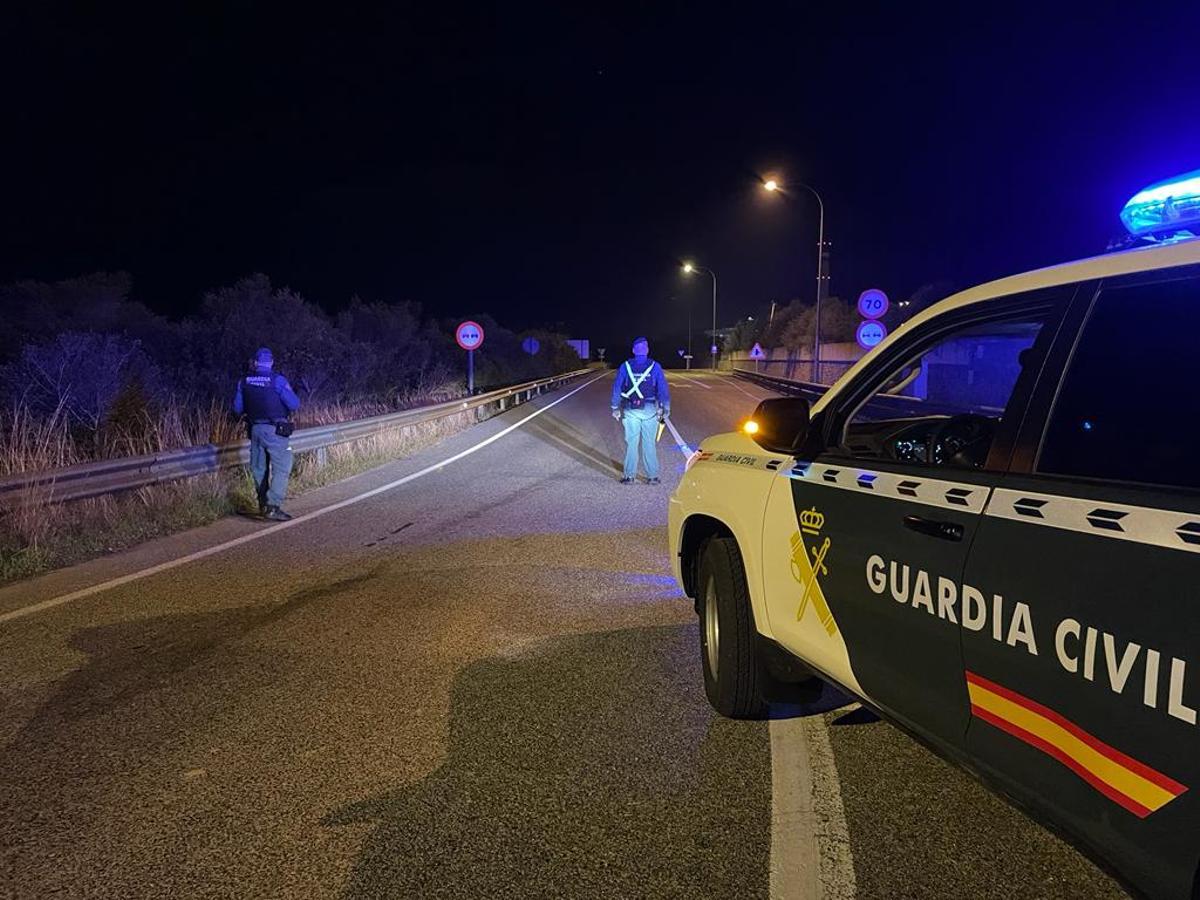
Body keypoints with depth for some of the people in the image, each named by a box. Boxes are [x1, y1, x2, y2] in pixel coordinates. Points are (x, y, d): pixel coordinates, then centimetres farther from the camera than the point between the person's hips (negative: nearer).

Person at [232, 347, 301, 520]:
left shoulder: (244, 382, 2)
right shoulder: (277, 380, -13)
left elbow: (238, 408, 10)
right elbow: (295, 404, -13)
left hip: (255, 430, 5)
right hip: (275, 431, -5)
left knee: (259, 468, 17)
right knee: (281, 469, -1)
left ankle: (263, 505, 27)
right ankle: (273, 507, -10)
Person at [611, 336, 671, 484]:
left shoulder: (625, 366, 0)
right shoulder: (655, 367, -2)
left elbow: (617, 388, 0)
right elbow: (663, 389, -4)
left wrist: (615, 408, 5)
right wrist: (665, 409, 1)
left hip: (630, 411, 0)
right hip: (650, 410, 0)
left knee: (631, 443, 5)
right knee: (649, 444, 5)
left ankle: (629, 475, 5)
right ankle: (652, 476, 6)